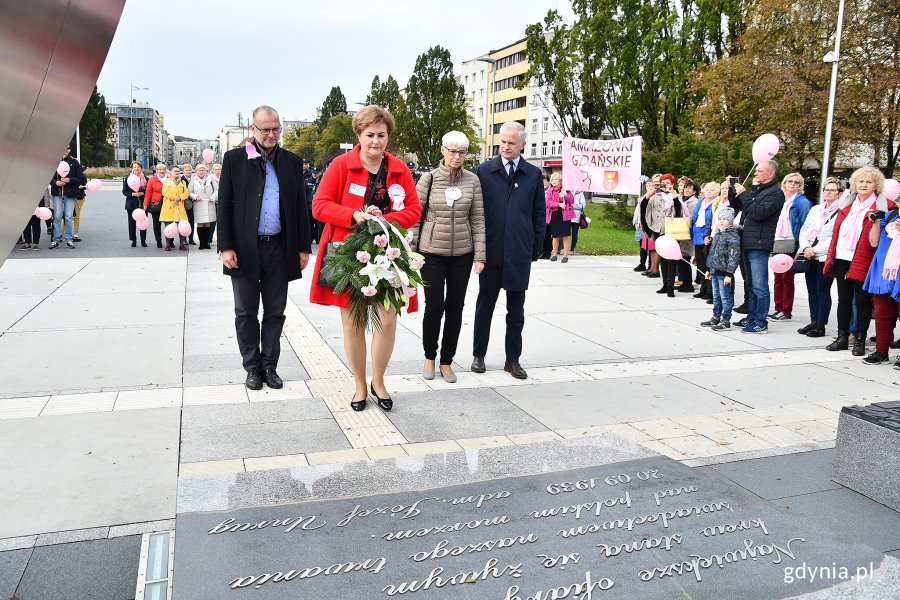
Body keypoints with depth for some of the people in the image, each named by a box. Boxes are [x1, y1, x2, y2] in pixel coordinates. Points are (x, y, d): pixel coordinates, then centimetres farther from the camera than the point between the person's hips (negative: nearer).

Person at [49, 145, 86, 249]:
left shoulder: (74, 163, 1)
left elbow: (82, 180, -1)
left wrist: (69, 180, -12)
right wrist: (55, 182, -10)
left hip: (70, 194, -1)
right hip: (57, 193, 1)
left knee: (69, 217, 2)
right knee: (57, 217, 1)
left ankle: (69, 240, 10)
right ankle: (55, 240, 7)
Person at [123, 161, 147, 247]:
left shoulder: (145, 179, 4)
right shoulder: (127, 178, 4)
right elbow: (124, 191, 3)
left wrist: (142, 193, -12)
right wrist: (133, 194, -14)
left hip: (142, 203, 0)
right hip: (131, 204, 0)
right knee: (132, 222, 2)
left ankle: (143, 241, 11)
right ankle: (133, 240, 15)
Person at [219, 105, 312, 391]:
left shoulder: (292, 162, 7)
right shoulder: (234, 159, 1)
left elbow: (300, 207, 8)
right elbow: (224, 206, -1)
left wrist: (303, 247, 4)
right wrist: (226, 247, -8)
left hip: (279, 249, 2)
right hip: (245, 249, -1)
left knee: (275, 312, 9)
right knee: (246, 313, 8)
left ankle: (270, 365, 21)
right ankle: (252, 367, 20)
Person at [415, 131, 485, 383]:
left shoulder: (472, 180, 1)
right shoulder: (429, 178, -4)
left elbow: (478, 219, 2)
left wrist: (479, 255, -2)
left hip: (462, 253, 2)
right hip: (432, 252, -2)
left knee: (455, 307, 6)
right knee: (434, 306, -1)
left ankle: (447, 360, 21)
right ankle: (429, 357, 21)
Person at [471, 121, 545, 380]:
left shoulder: (534, 174, 6)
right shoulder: (484, 171, 2)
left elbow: (539, 214, 8)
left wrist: (536, 248, 4)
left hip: (520, 253, 1)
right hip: (491, 250, -1)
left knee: (516, 309, 8)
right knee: (485, 305, 10)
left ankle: (513, 360, 18)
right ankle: (478, 355, 22)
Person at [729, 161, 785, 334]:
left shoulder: (775, 193, -7)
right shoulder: (755, 189, 19)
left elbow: (759, 213, -20)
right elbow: (737, 207, 24)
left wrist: (744, 194, -13)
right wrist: (732, 190, 10)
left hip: (759, 244, -9)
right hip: (747, 243, 9)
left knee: (759, 286, -7)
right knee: (751, 284, 15)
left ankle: (761, 323, -4)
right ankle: (751, 317, 24)